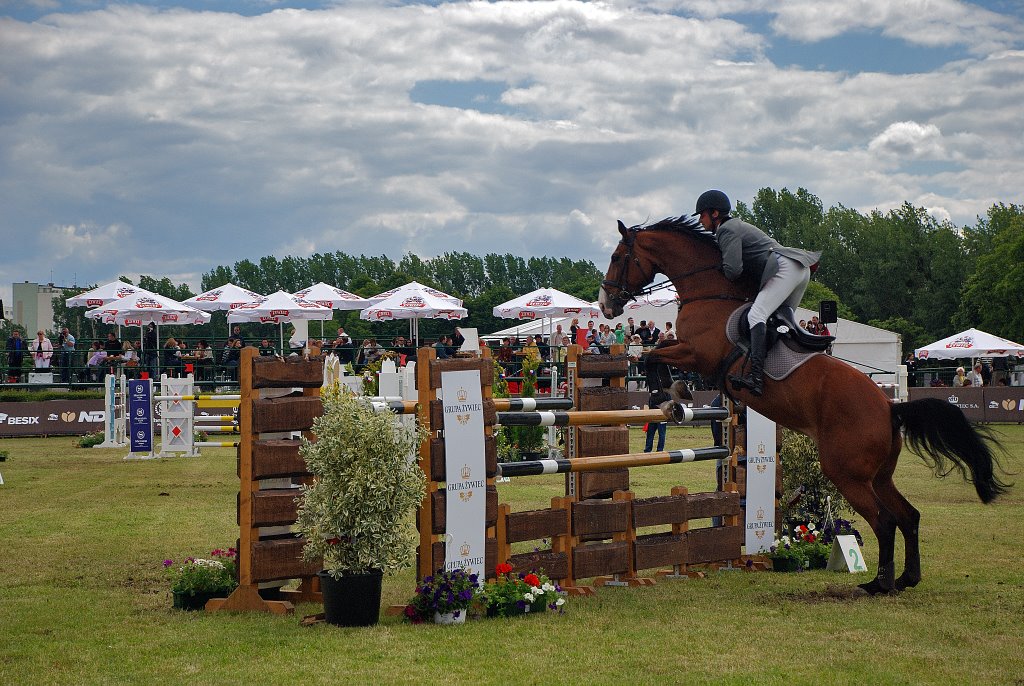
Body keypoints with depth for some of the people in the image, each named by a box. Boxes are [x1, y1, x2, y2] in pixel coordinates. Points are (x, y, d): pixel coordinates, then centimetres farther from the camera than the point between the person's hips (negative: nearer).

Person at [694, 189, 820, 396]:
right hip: (800, 269, 11)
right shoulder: (736, 226, 28)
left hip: (785, 268, -11)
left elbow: (733, 270, -14)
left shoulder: (727, 230, -4)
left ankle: (756, 376, -40)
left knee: (756, 314, -24)